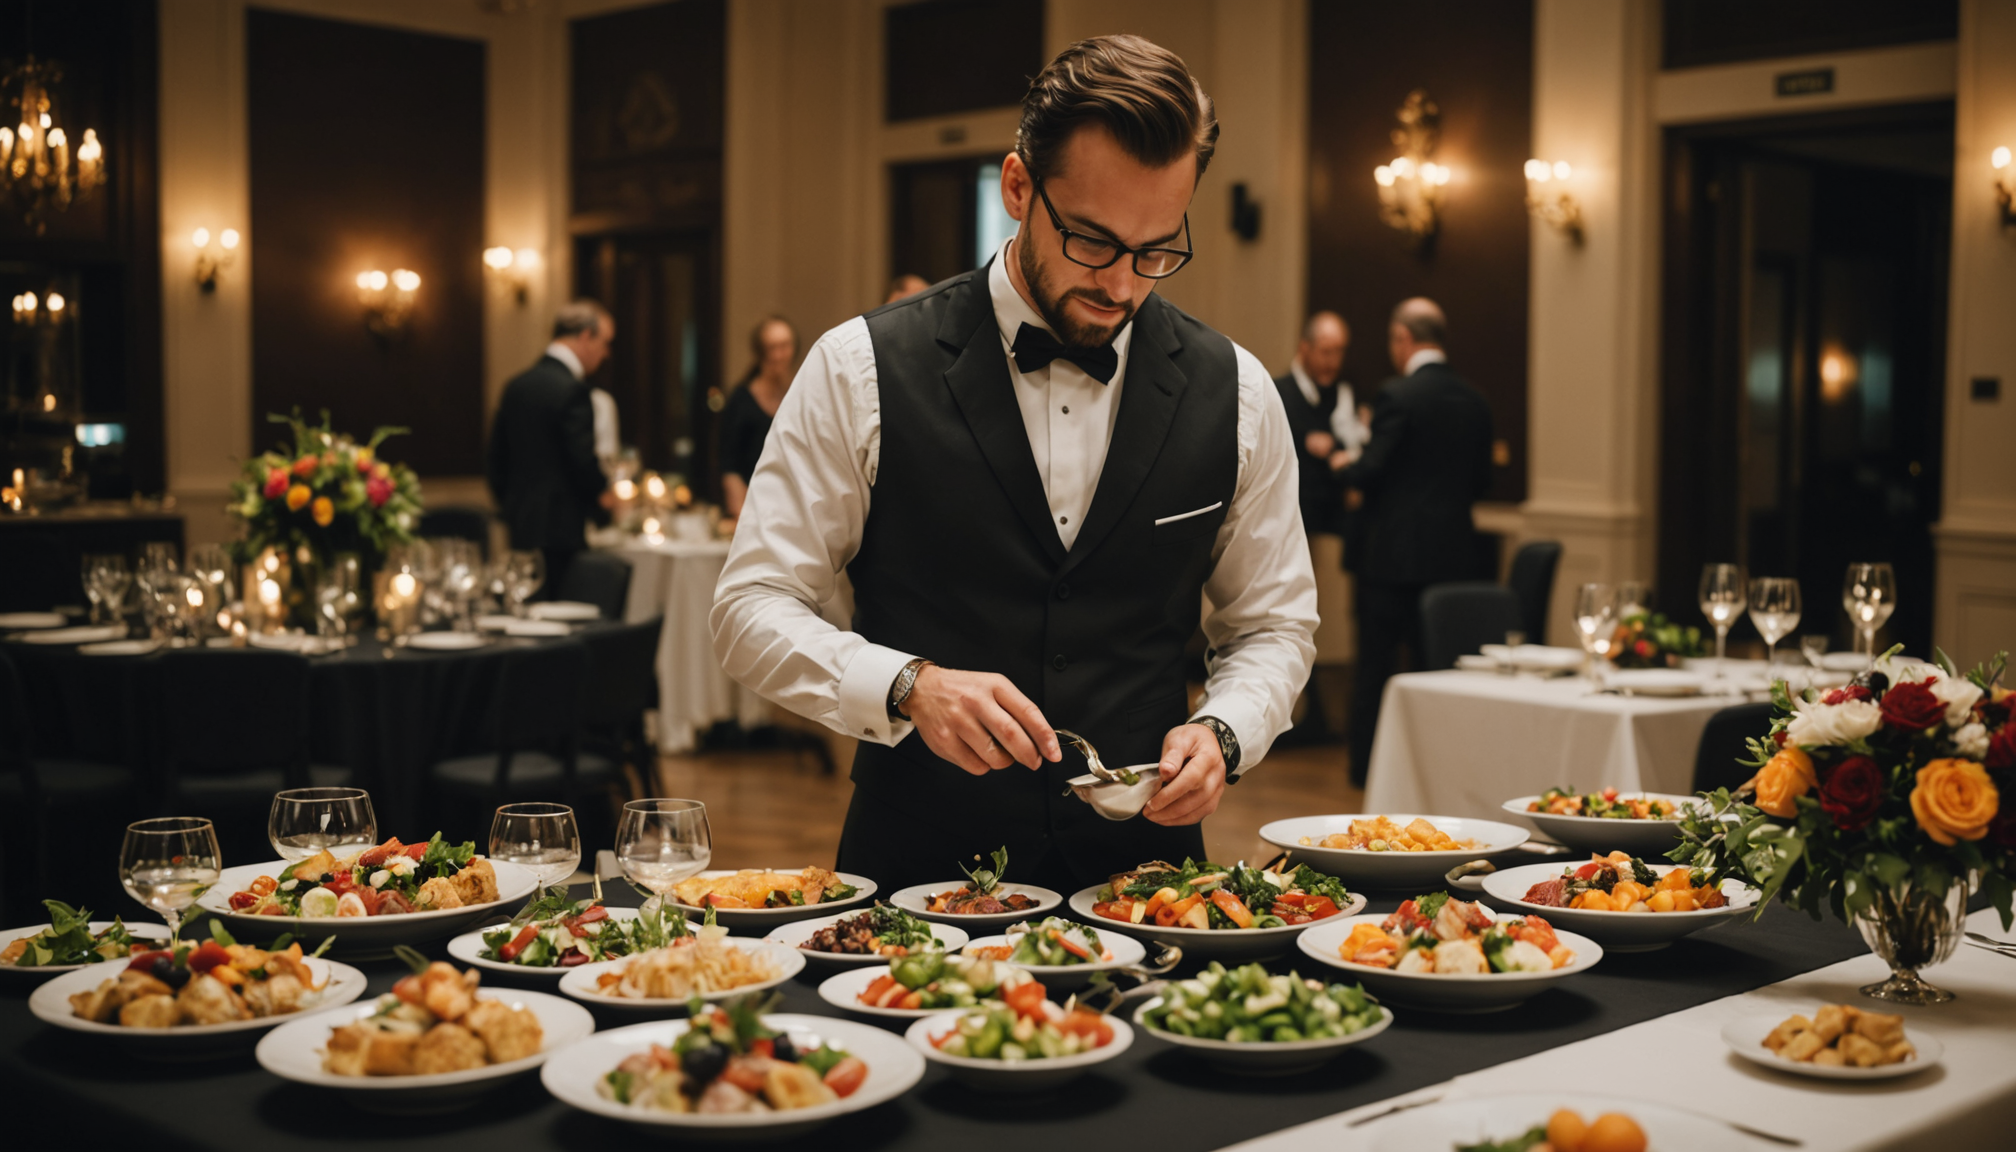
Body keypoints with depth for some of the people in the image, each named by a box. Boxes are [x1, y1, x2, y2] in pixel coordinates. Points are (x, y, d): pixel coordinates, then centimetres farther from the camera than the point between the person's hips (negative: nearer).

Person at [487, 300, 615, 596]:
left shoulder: (516, 385, 12)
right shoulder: (571, 390, -14)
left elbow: (497, 459, 15)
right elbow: (583, 461, -16)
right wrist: (605, 497, 3)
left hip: (519, 529, 8)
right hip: (558, 533, -8)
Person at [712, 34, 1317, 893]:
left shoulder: (1235, 395, 4)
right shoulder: (860, 370, -4)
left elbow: (1273, 624, 15)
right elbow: (751, 607, -2)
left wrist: (1222, 730, -5)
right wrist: (909, 687, -18)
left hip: (1142, 870, 2)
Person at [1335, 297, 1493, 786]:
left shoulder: (1397, 395, -14)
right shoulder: (1474, 401, 5)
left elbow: (1370, 471, -17)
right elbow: (1480, 481, 10)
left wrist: (1344, 468, 4)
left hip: (1393, 551, -6)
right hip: (1453, 553, 6)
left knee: (1376, 663, 4)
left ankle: (1367, 764, 9)